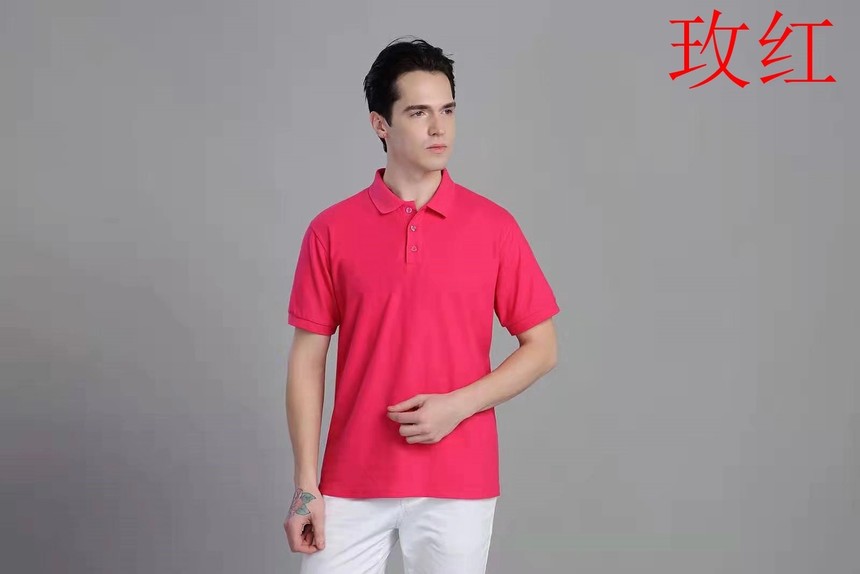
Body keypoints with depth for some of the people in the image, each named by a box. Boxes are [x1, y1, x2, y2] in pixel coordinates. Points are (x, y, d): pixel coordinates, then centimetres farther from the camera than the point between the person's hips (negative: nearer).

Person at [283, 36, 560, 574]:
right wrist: (306, 485, -4)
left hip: (459, 484, 0)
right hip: (353, 485, 0)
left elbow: (542, 348, 3)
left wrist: (458, 405, -11)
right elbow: (308, 360, 1)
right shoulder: (332, 230, -1)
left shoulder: (494, 226, -1)